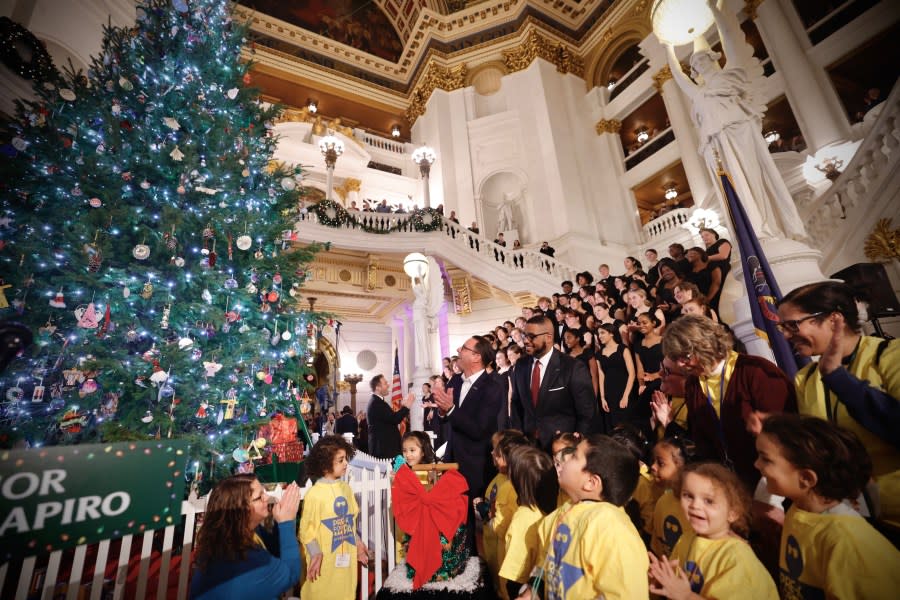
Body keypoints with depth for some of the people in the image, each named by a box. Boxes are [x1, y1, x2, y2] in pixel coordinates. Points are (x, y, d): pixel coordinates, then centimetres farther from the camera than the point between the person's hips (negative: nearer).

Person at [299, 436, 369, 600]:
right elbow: (306, 528, -13)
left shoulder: (346, 488, 1)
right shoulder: (314, 493, -18)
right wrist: (315, 554, -16)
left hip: (347, 555, 6)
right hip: (324, 558, -5)